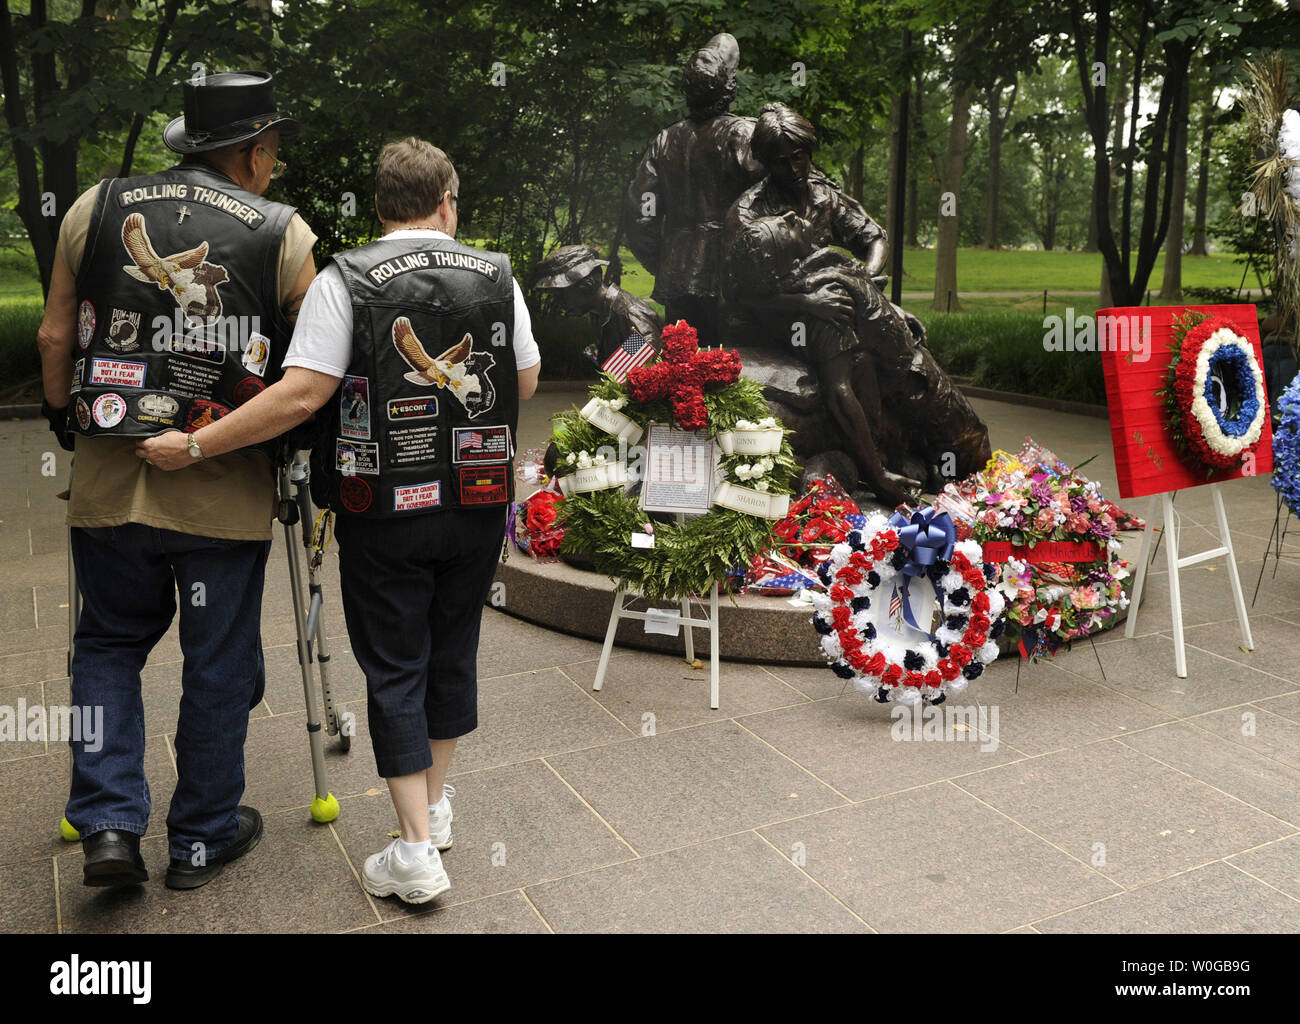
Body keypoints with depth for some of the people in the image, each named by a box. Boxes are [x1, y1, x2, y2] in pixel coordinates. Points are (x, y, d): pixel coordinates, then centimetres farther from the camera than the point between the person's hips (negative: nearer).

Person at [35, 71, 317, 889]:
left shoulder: (95, 209, 5)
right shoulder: (282, 232, -3)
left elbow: (55, 338, 10)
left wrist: (63, 417, 25)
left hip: (108, 481, 3)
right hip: (226, 490, -2)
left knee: (109, 644, 21)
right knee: (219, 665, 11)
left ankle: (109, 823, 14)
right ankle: (203, 837, 26)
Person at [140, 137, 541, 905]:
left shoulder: (345, 282, -11)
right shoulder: (497, 276, 1)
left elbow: (301, 395, -19)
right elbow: (526, 383, 8)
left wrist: (193, 446, -11)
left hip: (385, 512, -3)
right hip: (477, 503, 4)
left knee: (394, 670, 6)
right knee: (454, 652, 18)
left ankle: (416, 851, 9)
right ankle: (436, 806, 34)